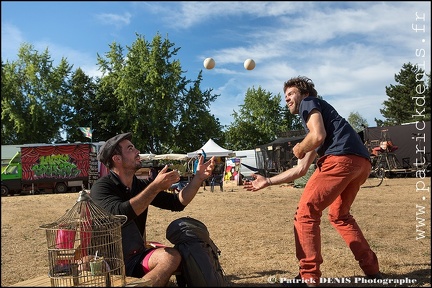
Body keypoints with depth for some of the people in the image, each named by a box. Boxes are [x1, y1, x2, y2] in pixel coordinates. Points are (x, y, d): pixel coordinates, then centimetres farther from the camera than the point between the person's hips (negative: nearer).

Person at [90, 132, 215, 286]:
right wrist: (155, 187, -28)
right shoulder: (101, 187, -10)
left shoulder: (142, 185, 7)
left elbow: (177, 203, 8)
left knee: (172, 255, -25)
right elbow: (119, 214, -29)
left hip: (135, 258, 6)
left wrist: (199, 177, -4)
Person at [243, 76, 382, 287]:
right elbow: (301, 170, 33)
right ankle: (372, 270, 28)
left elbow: (319, 136, -9)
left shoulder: (309, 103, 13)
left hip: (341, 158, -10)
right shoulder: (311, 132, 35)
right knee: (339, 215, 26)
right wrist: (267, 181, 36)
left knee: (306, 213, -2)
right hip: (361, 162, 10)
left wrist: (299, 149, 11)